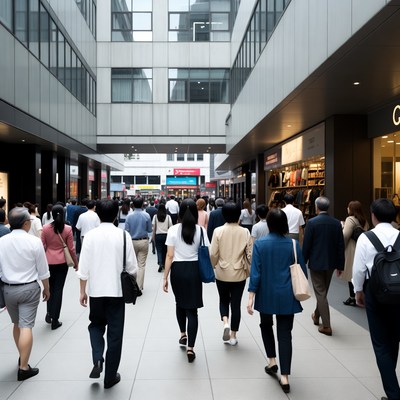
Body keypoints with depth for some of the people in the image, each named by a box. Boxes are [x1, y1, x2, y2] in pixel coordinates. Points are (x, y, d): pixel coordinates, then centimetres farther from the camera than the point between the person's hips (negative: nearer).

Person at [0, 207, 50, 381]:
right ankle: (23, 368, 3)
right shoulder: (34, 241, -13)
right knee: (26, 326, -1)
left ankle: (22, 357, 38)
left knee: (16, 324, 20)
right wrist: (46, 289, 8)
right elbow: (43, 271, -7)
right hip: (29, 288, -4)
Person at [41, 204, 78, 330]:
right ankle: (55, 320, 11)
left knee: (50, 287, 22)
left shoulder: (45, 228, -5)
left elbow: (42, 247, 1)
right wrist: (76, 263, 8)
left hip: (48, 262, 1)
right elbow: (71, 248, -4)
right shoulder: (67, 229, -8)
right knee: (58, 289, 6)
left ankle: (49, 313, 18)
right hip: (62, 262, -1)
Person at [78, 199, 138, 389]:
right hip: (117, 290, -1)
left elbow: (83, 267, -6)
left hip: (95, 290, 1)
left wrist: (82, 291, 4)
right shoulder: (123, 235, -8)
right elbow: (132, 266, -4)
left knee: (96, 325, 24)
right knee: (115, 332, 11)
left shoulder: (90, 235, -7)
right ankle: (110, 376, 19)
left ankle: (97, 360, 4)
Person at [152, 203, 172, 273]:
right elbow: (170, 227, 0)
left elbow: (153, 227, 0)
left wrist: (153, 236, 9)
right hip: (166, 235, 1)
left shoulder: (155, 216, -2)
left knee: (159, 251, 2)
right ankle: (164, 264, 23)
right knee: (165, 250, 14)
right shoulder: (168, 216, -2)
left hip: (158, 235, -1)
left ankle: (160, 264, -12)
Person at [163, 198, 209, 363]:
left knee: (180, 302, 24)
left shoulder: (173, 229, -6)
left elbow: (170, 256, -7)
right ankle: (190, 348, 3)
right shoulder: (200, 230, -4)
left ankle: (183, 334, 38)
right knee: (192, 308, 5)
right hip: (194, 270, 0)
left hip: (177, 269, 0)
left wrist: (165, 277, -1)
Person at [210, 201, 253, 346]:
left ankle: (225, 322, -2)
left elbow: (213, 254, -11)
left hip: (222, 273, 0)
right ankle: (233, 335, 21)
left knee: (224, 300, 21)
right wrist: (248, 270, 12)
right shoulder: (245, 232, -8)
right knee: (236, 304, 13)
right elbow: (250, 254, -5)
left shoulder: (218, 231, -11)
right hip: (239, 274, 1)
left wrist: (214, 266, 8)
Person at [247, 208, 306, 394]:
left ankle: (272, 361, 23)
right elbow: (302, 271, 1)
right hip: (287, 296, 1)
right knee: (285, 333, 6)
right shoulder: (293, 244, -5)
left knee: (266, 325, 25)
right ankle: (284, 377, 6)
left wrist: (251, 297, -8)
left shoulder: (260, 243, -9)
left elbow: (255, 272, -11)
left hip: (266, 295, 0)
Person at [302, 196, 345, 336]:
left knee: (320, 293, 2)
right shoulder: (336, 223, -1)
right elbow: (341, 246, 2)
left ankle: (326, 326, 2)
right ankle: (316, 316, 39)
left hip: (316, 263, -5)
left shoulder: (312, 222, -14)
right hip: (331, 263, 5)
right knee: (323, 291, 21)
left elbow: (306, 245, -12)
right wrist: (340, 265, 9)